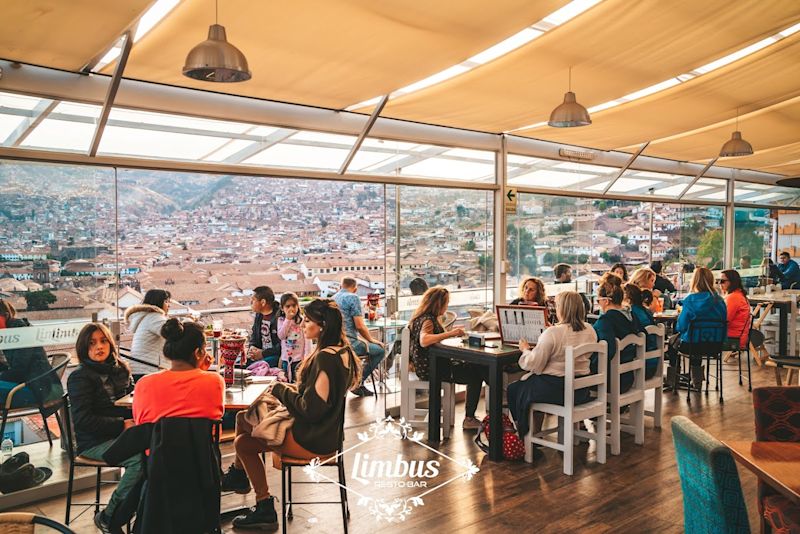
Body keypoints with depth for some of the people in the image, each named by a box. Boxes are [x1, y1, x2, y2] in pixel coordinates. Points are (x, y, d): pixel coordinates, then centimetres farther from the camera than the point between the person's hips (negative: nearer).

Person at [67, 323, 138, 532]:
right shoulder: (79, 377, -5)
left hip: (122, 433, 6)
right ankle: (107, 518, -13)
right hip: (94, 442, -6)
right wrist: (122, 424, -17)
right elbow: (83, 420, -13)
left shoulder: (120, 369, 13)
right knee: (142, 458, -30)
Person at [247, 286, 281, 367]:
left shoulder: (279, 317, -17)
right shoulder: (259, 315, 11)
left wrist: (263, 354, -18)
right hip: (259, 352, 8)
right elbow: (254, 334, 24)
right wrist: (252, 347, 2)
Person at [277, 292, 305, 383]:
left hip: (299, 358, -3)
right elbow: (281, 335, -11)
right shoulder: (281, 320, 2)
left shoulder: (302, 320, -5)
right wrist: (288, 319, -15)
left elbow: (307, 339, -3)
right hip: (285, 358, 3)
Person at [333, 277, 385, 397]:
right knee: (380, 350, 2)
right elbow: (359, 326, -13)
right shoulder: (353, 297, -7)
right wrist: (371, 339, 4)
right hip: (348, 343, -9)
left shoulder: (332, 298, 16)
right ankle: (358, 381, 0)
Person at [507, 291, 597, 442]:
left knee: (514, 389, 17)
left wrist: (525, 349, 2)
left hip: (557, 390, -7)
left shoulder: (553, 333, -22)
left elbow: (534, 365, -17)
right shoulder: (590, 330, -1)